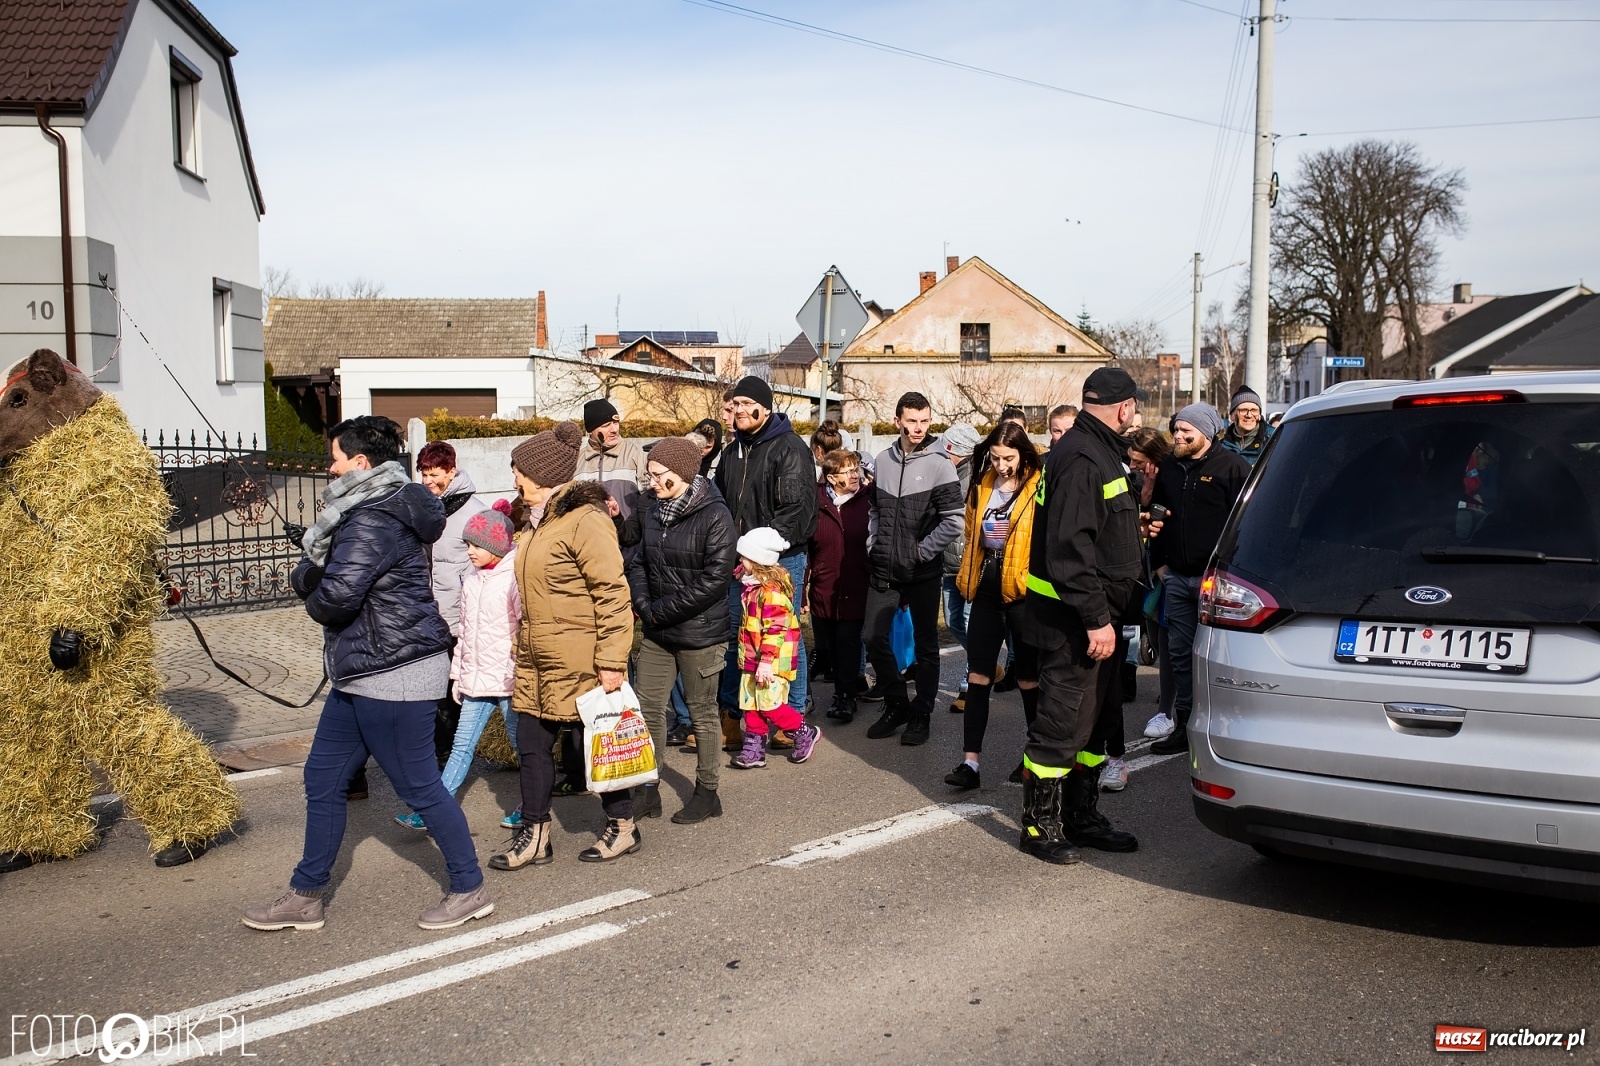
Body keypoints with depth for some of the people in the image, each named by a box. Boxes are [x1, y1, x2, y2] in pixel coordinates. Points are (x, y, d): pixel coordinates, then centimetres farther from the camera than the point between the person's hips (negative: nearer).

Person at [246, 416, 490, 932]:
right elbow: (304, 575, 14)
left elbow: (336, 596, -28)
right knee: (322, 779, 14)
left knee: (419, 786, 0)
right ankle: (306, 895, 25)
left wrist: (313, 597, -5)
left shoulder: (373, 520, -19)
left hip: (392, 676, -11)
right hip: (359, 674, 11)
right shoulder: (365, 510, 15)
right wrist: (309, 573, -10)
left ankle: (470, 890, 15)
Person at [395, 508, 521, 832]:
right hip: (475, 680, 7)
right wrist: (457, 674, 18)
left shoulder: (515, 577, -11)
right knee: (462, 745, 10)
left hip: (508, 679, -7)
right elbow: (463, 630, 18)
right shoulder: (472, 581, 13)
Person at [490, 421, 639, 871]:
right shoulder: (539, 520, 13)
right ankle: (534, 835, 21)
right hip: (537, 659, 9)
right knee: (531, 744, 11)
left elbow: (613, 594, -20)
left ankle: (623, 827, 21)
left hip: (579, 661, -9)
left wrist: (611, 660, -22)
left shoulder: (585, 519, -17)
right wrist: (524, 640, 21)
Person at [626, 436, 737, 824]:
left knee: (702, 713, 7)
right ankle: (647, 791, 20)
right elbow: (638, 563, 11)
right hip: (657, 633, 6)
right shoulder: (654, 512, 7)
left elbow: (716, 575, -20)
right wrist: (644, 605, -7)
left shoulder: (714, 515, -14)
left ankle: (707, 792, 22)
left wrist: (663, 609, -17)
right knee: (648, 709, 8)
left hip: (700, 633, -6)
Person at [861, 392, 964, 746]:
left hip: (923, 573, -4)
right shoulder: (884, 460, 5)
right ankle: (896, 705, 22)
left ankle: (921, 714, 19)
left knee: (925, 645, 7)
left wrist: (922, 551, -12)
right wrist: (874, 544, 6)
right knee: (874, 638, 5)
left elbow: (953, 521, -15)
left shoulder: (938, 464, -10)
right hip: (885, 570, 4)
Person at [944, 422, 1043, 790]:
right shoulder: (981, 488, 10)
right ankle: (970, 761, 4)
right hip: (986, 590, 5)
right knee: (977, 676, 2)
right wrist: (967, 580, 12)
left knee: (1028, 678, 7)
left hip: (1022, 593, -5)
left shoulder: (1039, 489, -8)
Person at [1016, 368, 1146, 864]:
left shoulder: (1099, 453, 15)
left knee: (1090, 719, 17)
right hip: (1073, 619, -11)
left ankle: (1082, 817, 29)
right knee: (1061, 725, -2)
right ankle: (1040, 827, 9)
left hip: (1094, 616, 11)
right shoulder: (1080, 459, -19)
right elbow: (1071, 548, -26)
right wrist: (1096, 618, -25)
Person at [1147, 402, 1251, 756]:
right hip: (1177, 577, 6)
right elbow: (1157, 515, 25)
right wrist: (1159, 561, 18)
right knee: (1180, 652, 10)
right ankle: (1184, 724, 20)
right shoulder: (1170, 468, 15)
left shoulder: (1233, 466, -5)